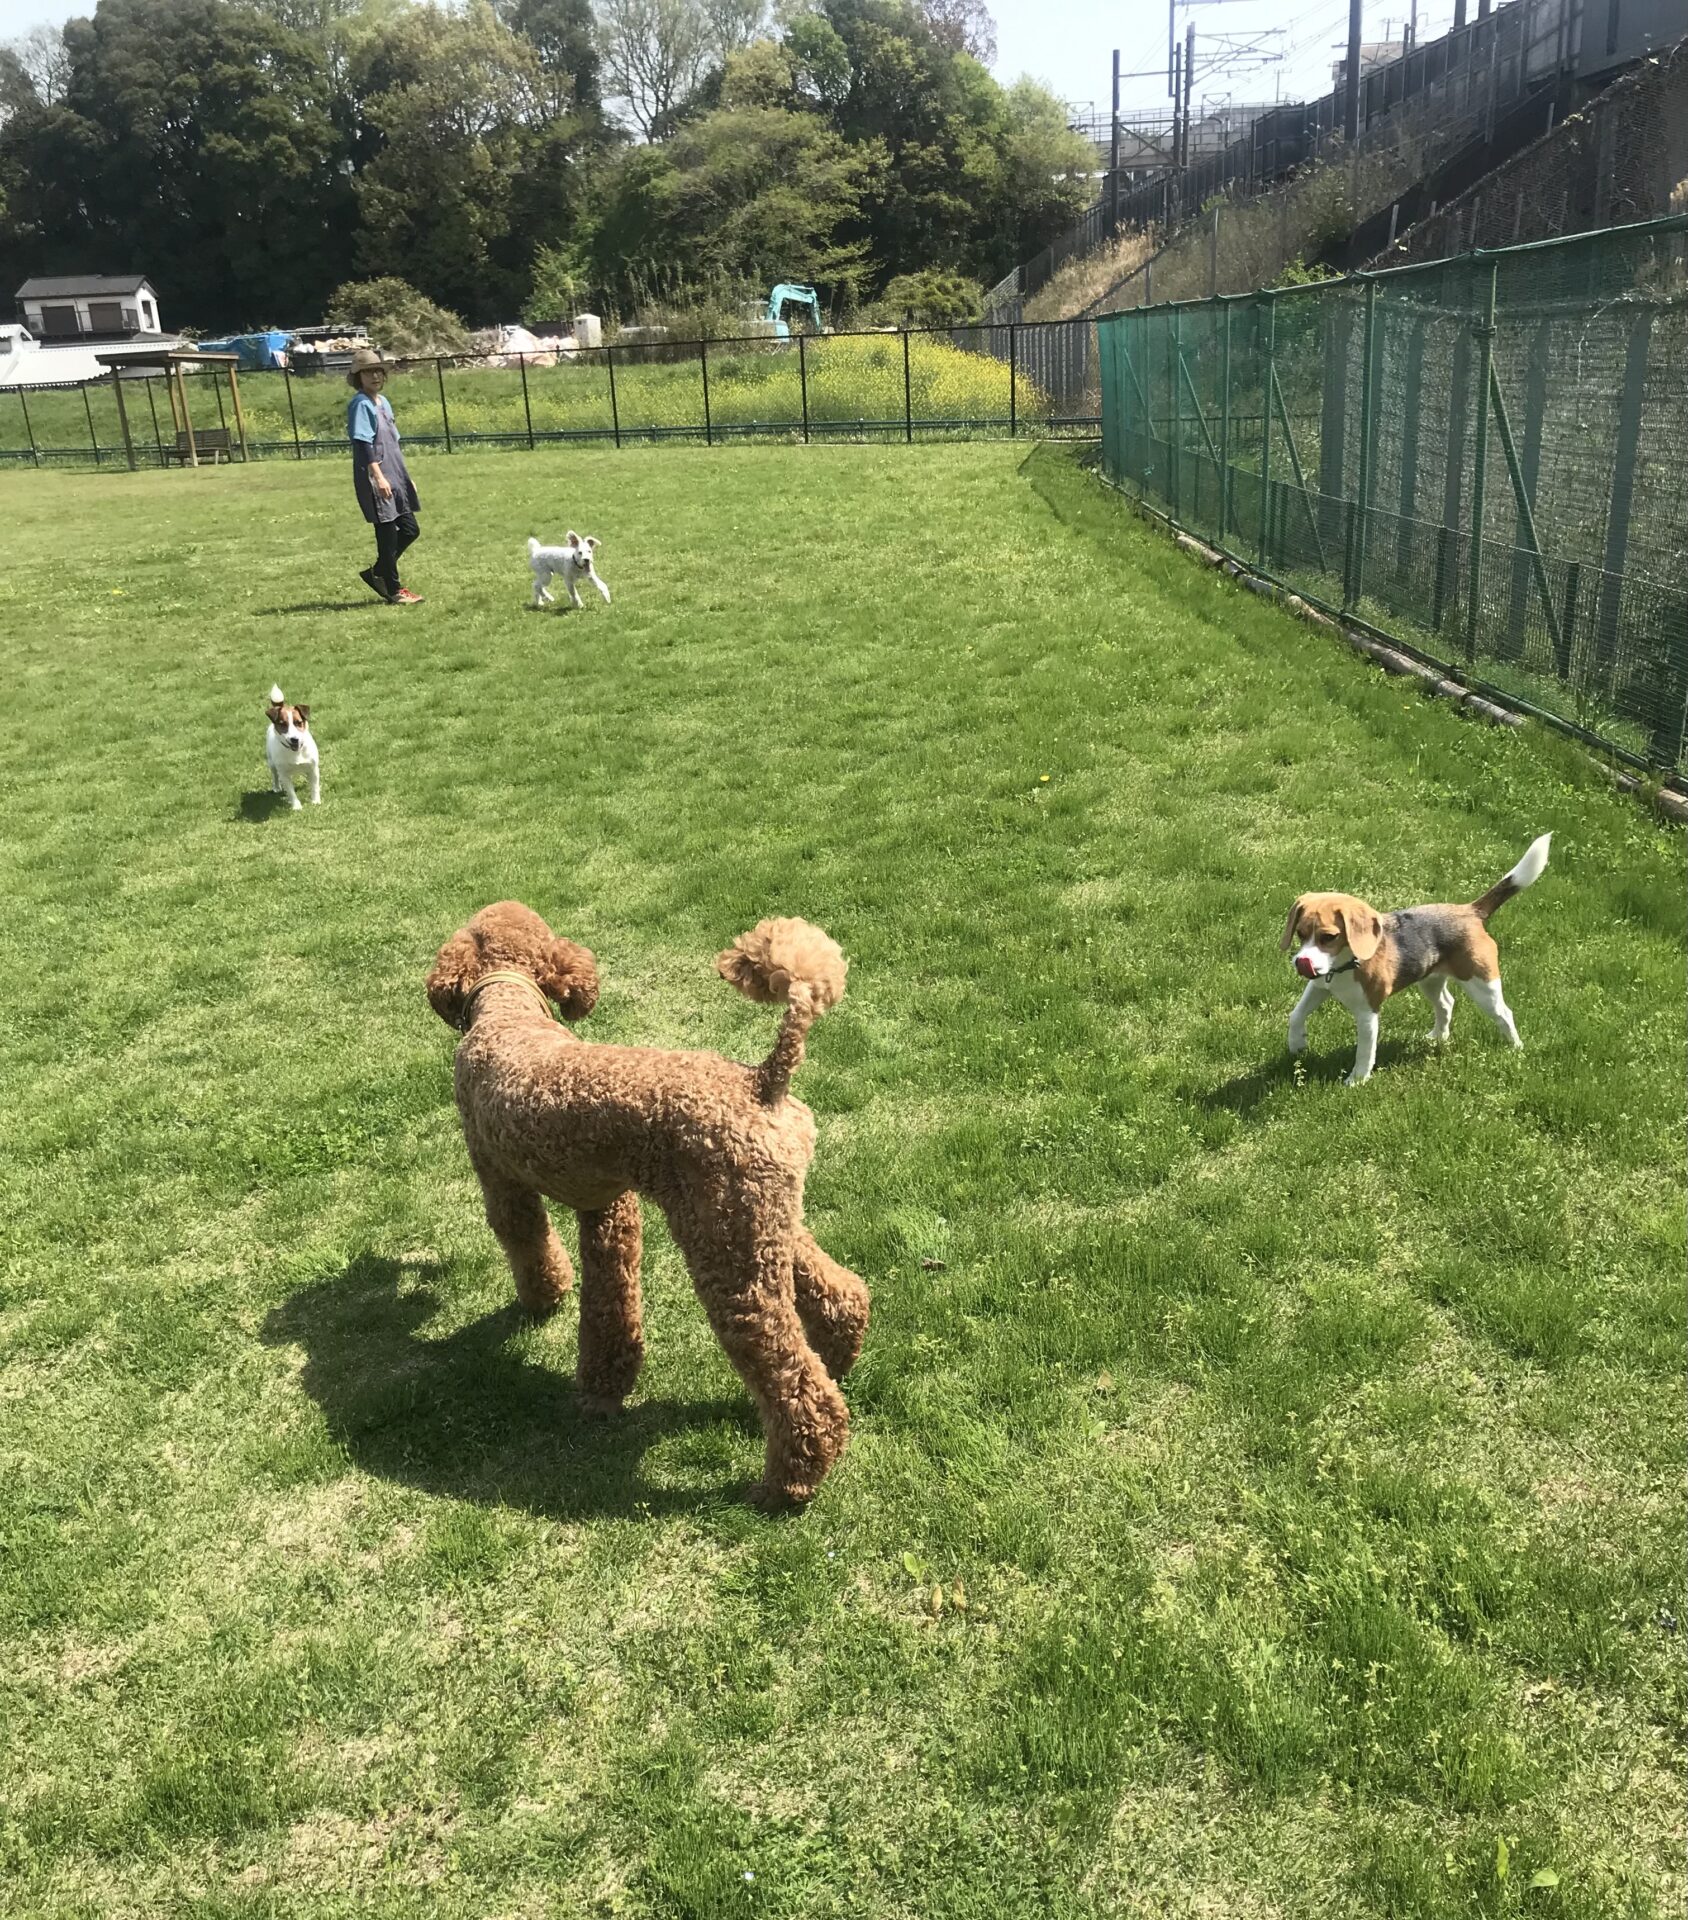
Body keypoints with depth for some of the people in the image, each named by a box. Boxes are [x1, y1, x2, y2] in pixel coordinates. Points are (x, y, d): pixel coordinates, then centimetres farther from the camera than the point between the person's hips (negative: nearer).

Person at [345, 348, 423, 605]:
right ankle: (394, 591, 9)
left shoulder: (383, 401, 15)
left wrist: (406, 476, 23)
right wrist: (378, 476, -25)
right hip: (375, 479, -9)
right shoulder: (361, 404, -11)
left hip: (395, 477, 9)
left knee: (410, 530, 12)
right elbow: (363, 443, -18)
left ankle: (378, 572, 26)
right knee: (387, 533, -1)